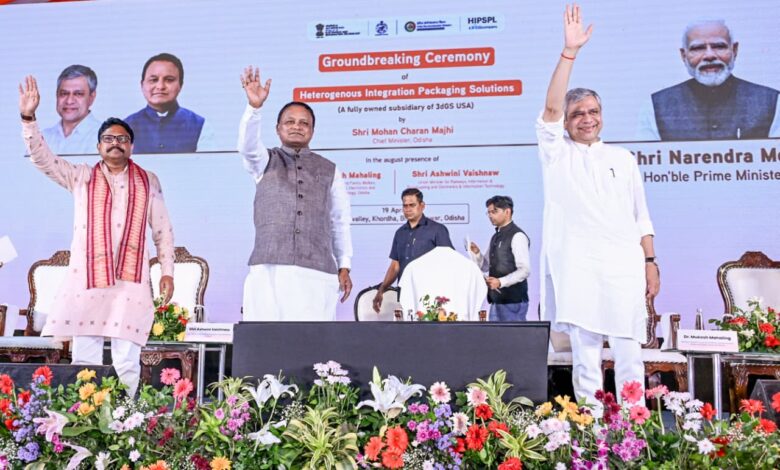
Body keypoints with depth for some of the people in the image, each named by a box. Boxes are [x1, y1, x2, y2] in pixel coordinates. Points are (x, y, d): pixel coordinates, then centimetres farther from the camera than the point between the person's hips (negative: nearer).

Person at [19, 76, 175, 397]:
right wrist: (28, 118, -9)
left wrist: (167, 272, 5)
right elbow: (42, 159, 4)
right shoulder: (81, 177, 14)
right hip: (85, 278, 1)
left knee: (127, 361, -3)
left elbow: (162, 230, 12)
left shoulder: (148, 182, 13)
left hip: (131, 281, -1)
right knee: (83, 358, 1)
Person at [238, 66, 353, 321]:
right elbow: (248, 145, -8)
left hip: (317, 272, 1)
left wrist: (344, 266, 8)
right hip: (269, 270, -1)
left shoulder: (329, 170, 18)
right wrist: (255, 107, -25)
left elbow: (340, 222, 15)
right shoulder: (265, 161, 15)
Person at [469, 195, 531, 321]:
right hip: (496, 300, 8)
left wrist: (501, 282, -24)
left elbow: (525, 270, -16)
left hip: (513, 301, -8)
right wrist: (476, 253, 1)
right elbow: (485, 266, 19)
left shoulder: (517, 236, -10)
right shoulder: (496, 237, 15)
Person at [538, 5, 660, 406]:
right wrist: (569, 52, -14)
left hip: (624, 267, 2)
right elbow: (550, 109, -8)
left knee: (629, 356, 5)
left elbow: (641, 217, 15)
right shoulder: (556, 154, 8)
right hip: (577, 268, -2)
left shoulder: (622, 158, 16)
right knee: (585, 355, 1)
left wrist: (650, 262, 8)